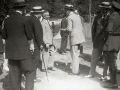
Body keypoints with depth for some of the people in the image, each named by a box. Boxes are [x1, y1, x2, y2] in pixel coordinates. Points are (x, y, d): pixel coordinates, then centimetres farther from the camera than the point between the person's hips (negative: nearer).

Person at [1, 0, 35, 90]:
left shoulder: (7, 20, 5)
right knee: (30, 73, 2)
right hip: (23, 50, -6)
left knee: (14, 74, 10)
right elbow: (30, 36, -6)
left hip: (11, 51, 6)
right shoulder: (25, 19, -10)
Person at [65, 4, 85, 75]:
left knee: (75, 54, -1)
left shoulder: (70, 17, -10)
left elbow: (70, 29, -14)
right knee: (76, 53, 16)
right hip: (79, 36, 8)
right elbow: (81, 27, 14)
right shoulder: (77, 16, 14)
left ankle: (75, 71, 6)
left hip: (74, 37, -8)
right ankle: (77, 69, 24)